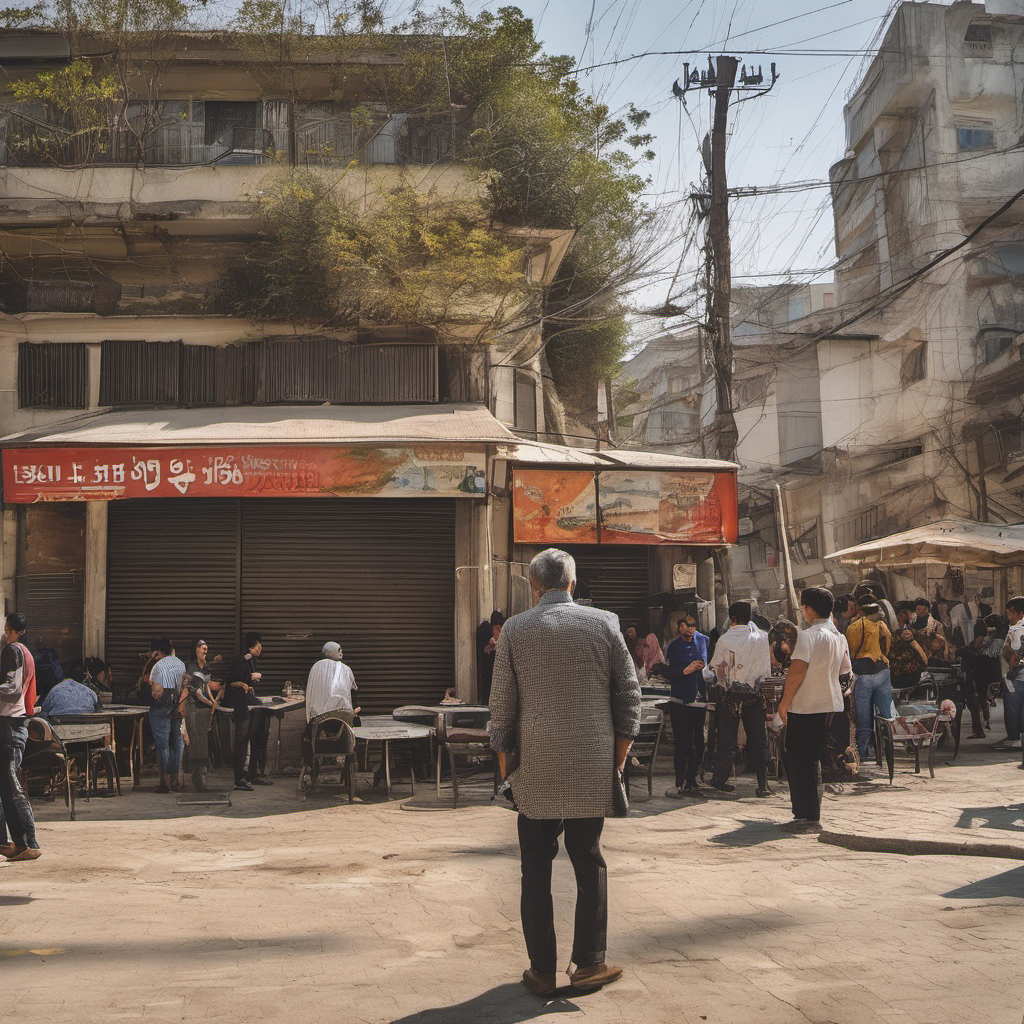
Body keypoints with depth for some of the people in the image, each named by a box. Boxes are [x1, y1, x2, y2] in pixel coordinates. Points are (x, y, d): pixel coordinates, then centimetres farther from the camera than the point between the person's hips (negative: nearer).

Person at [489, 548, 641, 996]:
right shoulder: (604, 623, 1)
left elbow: (501, 706, 1)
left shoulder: (514, 630, -1)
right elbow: (629, 694, 2)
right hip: (592, 769, 1)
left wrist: (505, 764, 11)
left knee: (536, 869, 9)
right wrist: (618, 759, 10)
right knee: (589, 862, 12)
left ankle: (542, 970, 13)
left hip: (536, 769, 0)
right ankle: (589, 962, 14)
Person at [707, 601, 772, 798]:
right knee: (757, 738, 6)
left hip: (729, 695, -2)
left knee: (726, 738, 7)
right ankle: (762, 784, 3)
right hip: (755, 695, 2)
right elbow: (768, 668, 7)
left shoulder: (725, 639, -9)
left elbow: (716, 667, -1)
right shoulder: (763, 637, -2)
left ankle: (721, 779, 13)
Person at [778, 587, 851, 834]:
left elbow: (797, 670, -23)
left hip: (806, 706, -9)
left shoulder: (809, 636, -16)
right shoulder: (839, 637, 10)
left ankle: (808, 818, -1)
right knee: (810, 760, 17)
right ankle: (807, 813, 22)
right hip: (830, 704, 9)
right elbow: (845, 671, 19)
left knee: (798, 762, -1)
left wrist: (784, 702, -16)